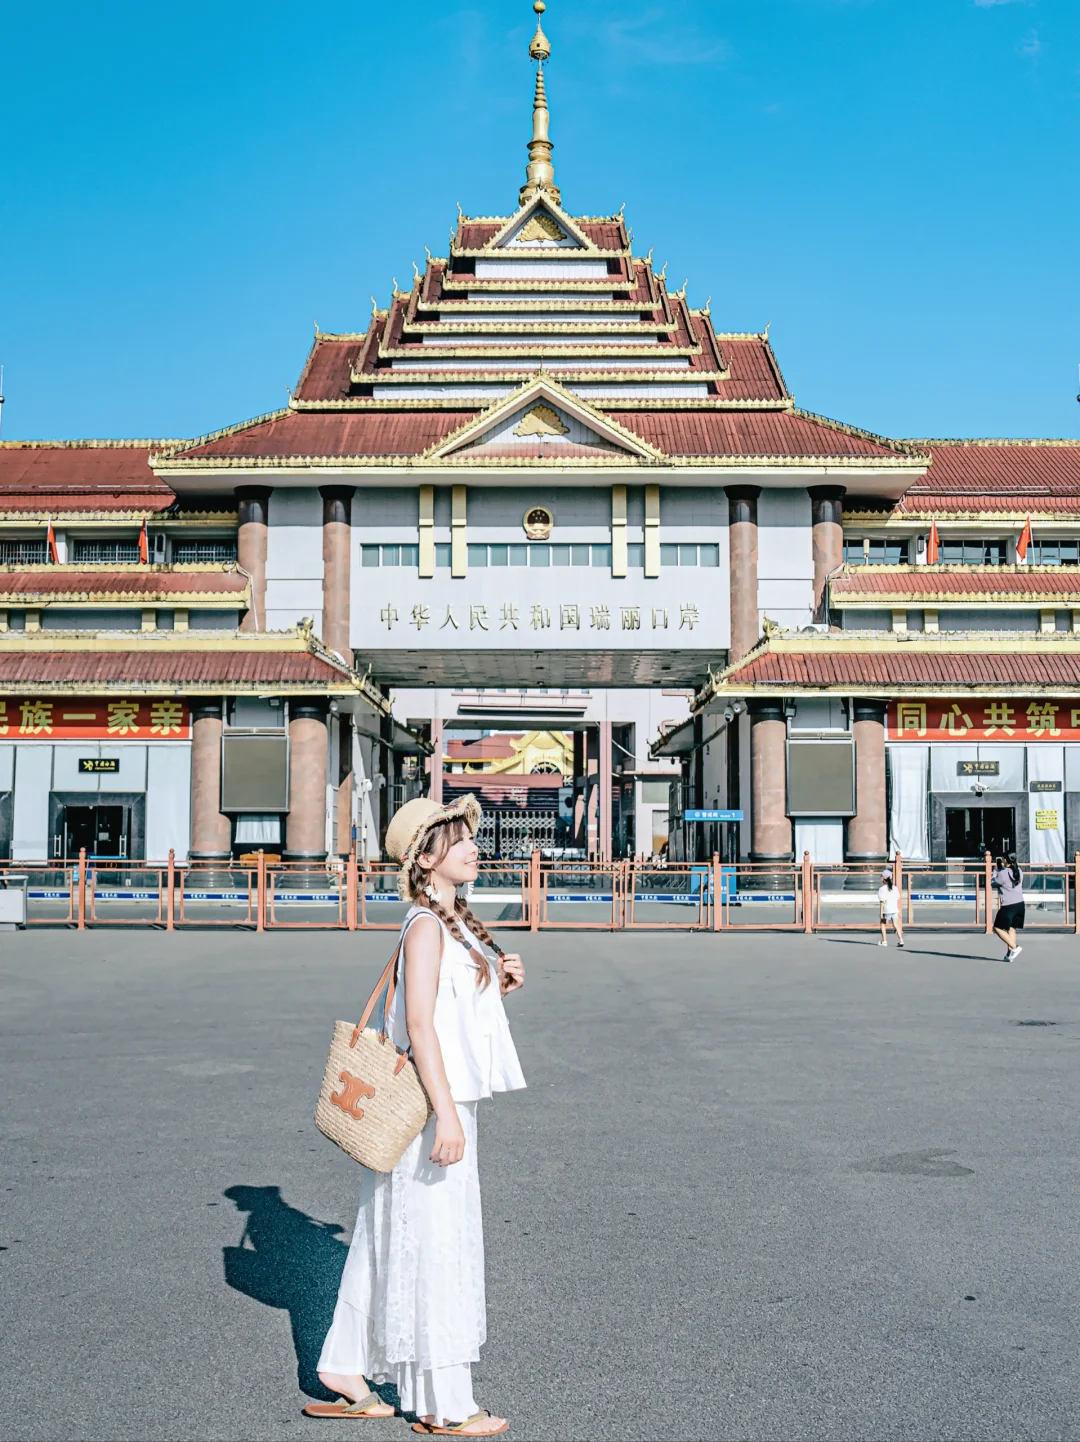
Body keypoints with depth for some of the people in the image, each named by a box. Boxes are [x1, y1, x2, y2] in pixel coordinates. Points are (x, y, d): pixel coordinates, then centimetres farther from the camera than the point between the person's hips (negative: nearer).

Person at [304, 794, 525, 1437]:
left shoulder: (454, 923, 13)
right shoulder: (426, 927, -16)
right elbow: (419, 1025, -22)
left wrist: (500, 983, 3)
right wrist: (446, 1116, -24)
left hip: (447, 1103, 9)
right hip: (429, 1108, -9)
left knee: (392, 1241, 16)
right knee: (437, 1245, 0)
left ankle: (347, 1374, 28)